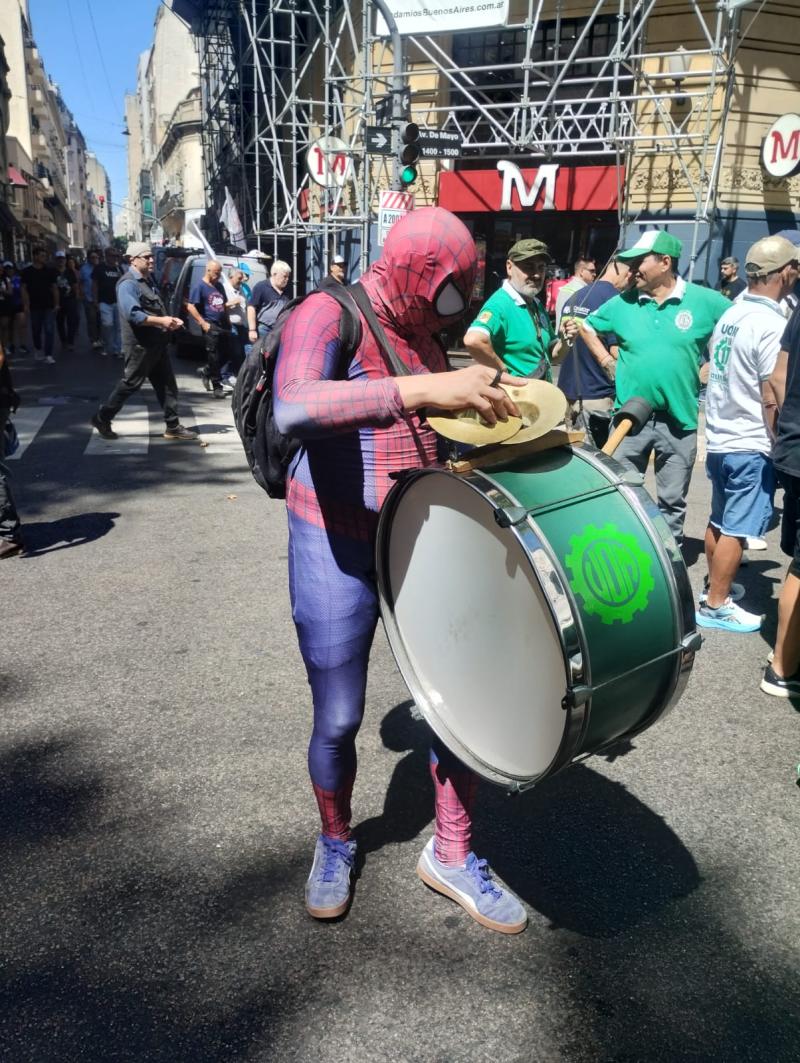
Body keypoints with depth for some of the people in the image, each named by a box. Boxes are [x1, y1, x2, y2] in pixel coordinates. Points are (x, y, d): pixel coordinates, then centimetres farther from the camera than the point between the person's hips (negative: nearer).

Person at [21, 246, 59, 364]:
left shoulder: (50, 270, 4)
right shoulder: (27, 272, -1)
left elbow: (54, 288, 6)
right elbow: (24, 289, 0)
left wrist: (56, 304, 1)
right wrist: (26, 305, -7)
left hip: (49, 306, 0)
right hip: (34, 307, 0)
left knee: (49, 330, -8)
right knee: (36, 331, 10)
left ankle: (48, 355, -7)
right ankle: (37, 350, 32)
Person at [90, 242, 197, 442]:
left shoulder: (148, 280, 16)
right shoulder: (128, 284, -14)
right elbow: (133, 314, -25)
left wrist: (169, 320, 5)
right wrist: (161, 321, -23)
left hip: (158, 343, 9)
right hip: (140, 345, -9)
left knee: (167, 385, 8)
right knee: (130, 384, 0)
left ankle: (173, 426, 13)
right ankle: (102, 418, 14)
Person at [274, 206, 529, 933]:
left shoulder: (421, 330, 9)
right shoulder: (327, 316, -14)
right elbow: (294, 409, -36)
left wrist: (483, 395, 5)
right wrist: (423, 389, -42)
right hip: (338, 544, -6)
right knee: (338, 718, 7)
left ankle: (452, 854, 27)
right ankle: (336, 841, 37)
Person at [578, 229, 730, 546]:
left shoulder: (705, 301, -5)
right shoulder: (622, 303, 1)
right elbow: (586, 326, 17)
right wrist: (607, 362, 7)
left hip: (679, 419, -1)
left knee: (672, 502, 12)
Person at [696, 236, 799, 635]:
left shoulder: (730, 315, 7)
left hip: (718, 438, 8)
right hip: (751, 445, -8)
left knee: (719, 521, 19)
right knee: (736, 529, 0)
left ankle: (713, 585, 31)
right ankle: (716, 605, 8)